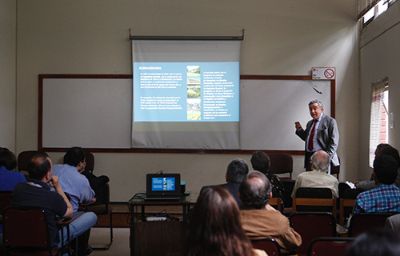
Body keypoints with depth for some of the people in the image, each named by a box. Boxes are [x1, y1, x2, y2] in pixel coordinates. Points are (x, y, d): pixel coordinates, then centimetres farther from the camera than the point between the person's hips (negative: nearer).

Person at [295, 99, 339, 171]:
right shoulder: (309, 123, 18)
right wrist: (299, 129, 12)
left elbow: (334, 141, -9)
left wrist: (328, 156, -18)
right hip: (309, 157, 7)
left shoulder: (330, 121, -4)